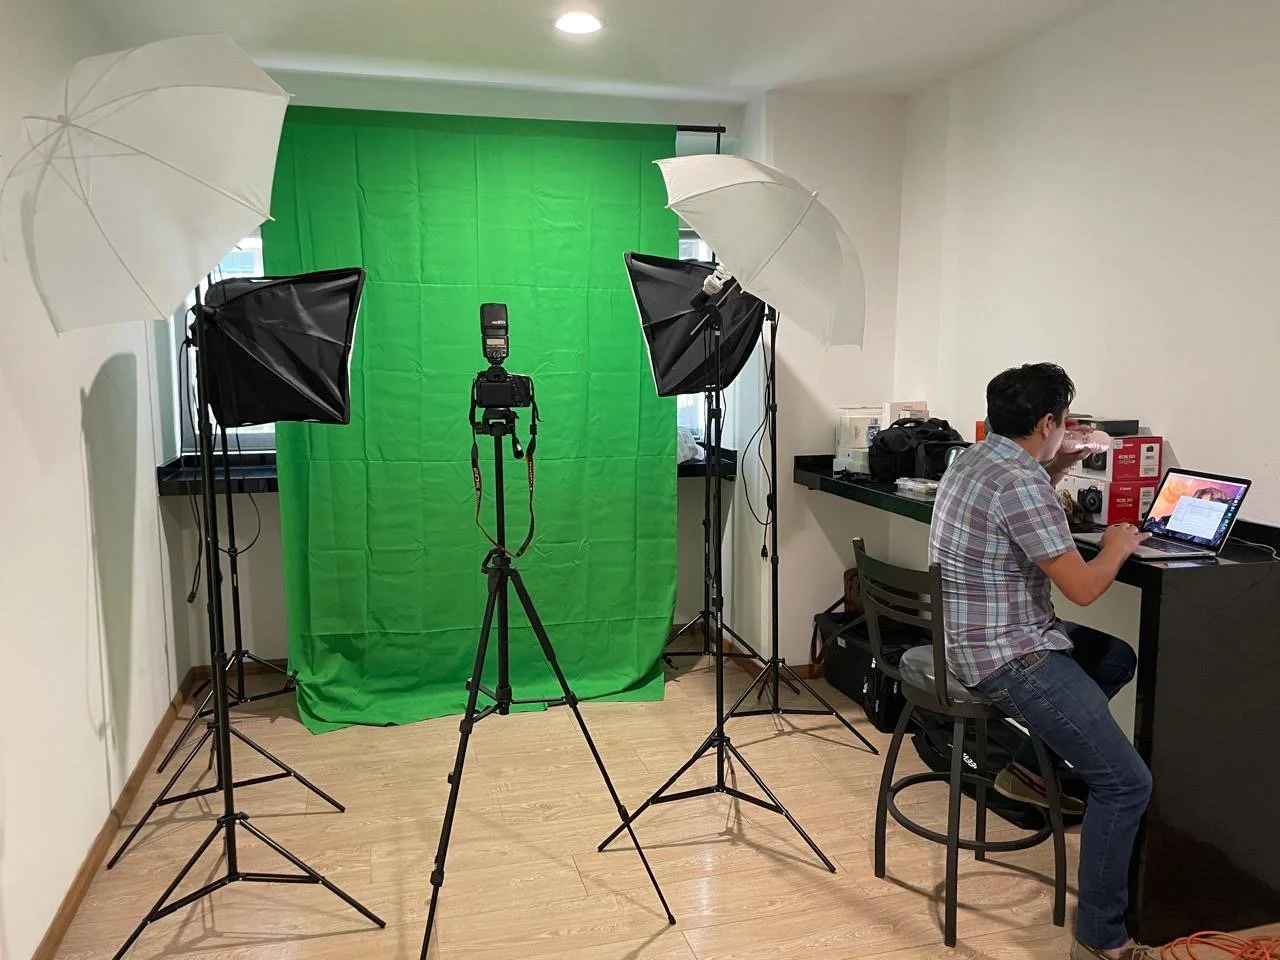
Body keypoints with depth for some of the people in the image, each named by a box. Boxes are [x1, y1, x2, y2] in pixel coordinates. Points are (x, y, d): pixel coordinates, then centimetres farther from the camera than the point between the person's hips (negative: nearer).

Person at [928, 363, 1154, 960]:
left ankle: (1029, 767, 30)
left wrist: (1064, 463, 22)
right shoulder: (1018, 482, -23)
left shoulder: (977, 459, 7)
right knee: (1126, 782, -8)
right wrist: (1118, 548, -1)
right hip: (1005, 657, -10)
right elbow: (1082, 588, -20)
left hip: (969, 636, 10)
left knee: (1117, 659, 28)